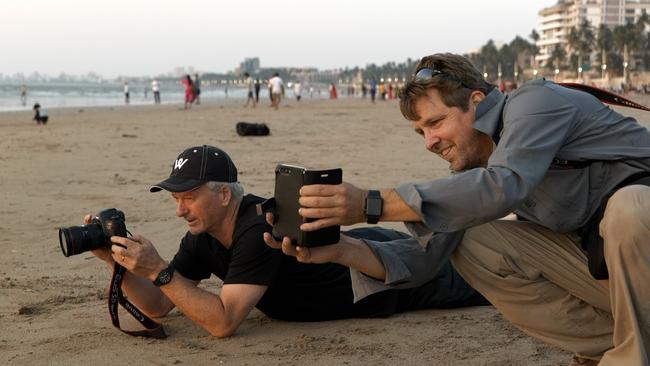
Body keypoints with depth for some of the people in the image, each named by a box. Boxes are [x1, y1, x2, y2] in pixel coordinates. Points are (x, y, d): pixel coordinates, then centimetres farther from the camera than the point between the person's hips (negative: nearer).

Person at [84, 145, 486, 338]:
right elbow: (157, 306, -11)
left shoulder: (261, 229, -40)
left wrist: (158, 270, -47)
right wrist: (120, 265, -27)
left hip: (391, 270, -6)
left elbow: (224, 322, -45)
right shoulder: (202, 239, -14)